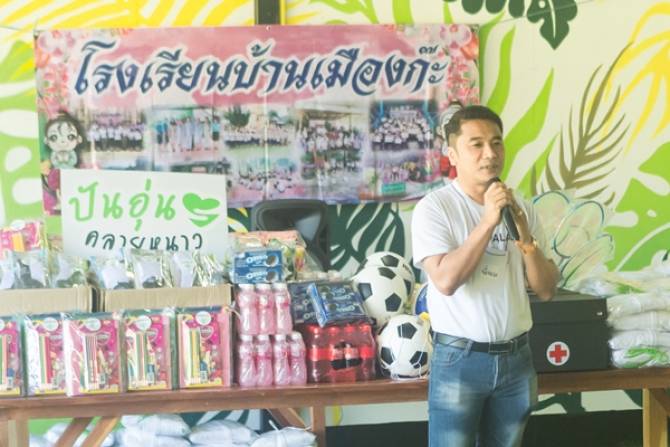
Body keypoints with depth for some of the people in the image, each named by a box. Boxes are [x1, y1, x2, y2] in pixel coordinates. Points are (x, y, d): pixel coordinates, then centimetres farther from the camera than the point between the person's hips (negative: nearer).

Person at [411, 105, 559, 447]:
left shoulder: (521, 207, 6)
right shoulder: (434, 207, -9)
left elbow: (546, 290, 4)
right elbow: (445, 280, -22)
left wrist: (524, 235, -11)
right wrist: (488, 221, -21)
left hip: (516, 357, 5)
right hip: (459, 359, -5)